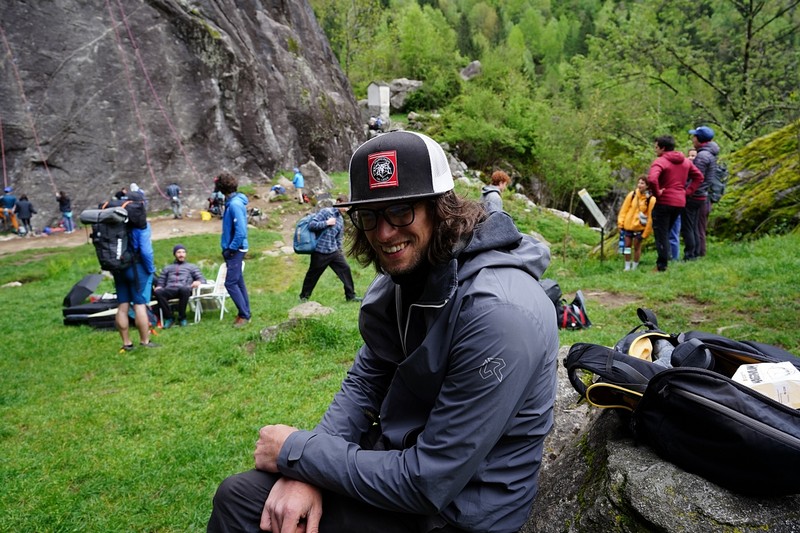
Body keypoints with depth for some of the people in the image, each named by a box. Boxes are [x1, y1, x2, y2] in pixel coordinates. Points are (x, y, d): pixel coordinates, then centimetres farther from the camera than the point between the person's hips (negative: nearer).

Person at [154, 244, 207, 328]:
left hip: (184, 289, -2)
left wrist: (198, 282, -9)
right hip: (169, 290, 2)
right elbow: (160, 281, 26)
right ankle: (169, 317, -24)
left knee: (184, 289, -40)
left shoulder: (192, 266, 29)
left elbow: (202, 279, 16)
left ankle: (182, 318, -26)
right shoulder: (167, 268, 35)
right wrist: (158, 286, 1)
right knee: (158, 292, -33)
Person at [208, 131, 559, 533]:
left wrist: (297, 452, -16)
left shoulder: (497, 312, -30)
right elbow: (364, 381, 5)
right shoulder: (404, 272, -3)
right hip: (399, 457, 7)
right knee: (238, 495, 4)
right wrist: (305, 471, -11)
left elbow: (428, 485, -26)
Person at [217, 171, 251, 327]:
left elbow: (241, 232, -25)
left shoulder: (235, 204, -21)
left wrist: (231, 249, -17)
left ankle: (244, 314, 1)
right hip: (234, 248, 10)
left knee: (230, 283, -7)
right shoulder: (232, 201, 9)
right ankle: (244, 313, 21)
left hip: (235, 250, -10)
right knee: (238, 282, 14)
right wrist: (228, 247, 14)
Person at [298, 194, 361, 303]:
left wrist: (339, 251, 19)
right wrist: (327, 223, -18)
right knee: (313, 275, 7)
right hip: (320, 252, -6)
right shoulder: (325, 212, -10)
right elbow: (311, 225, -18)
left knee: (345, 269, 1)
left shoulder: (341, 219, 12)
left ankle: (350, 296, 11)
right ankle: (304, 296, 26)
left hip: (334, 251, 6)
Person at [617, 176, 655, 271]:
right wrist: (621, 223, -1)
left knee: (637, 246, 5)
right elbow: (624, 210, 3)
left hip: (640, 227, -3)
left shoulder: (651, 199, -12)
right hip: (628, 225, 3)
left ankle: (634, 267, 18)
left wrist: (646, 233, -9)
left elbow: (651, 217, -9)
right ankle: (627, 267, 17)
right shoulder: (632, 195, -3)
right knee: (627, 244, 7)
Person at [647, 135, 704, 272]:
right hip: (680, 202, 7)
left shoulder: (660, 161, -13)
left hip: (664, 202, -7)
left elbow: (652, 179, -30)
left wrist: (657, 193, -15)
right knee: (666, 232, 20)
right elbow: (699, 177, 17)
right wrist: (687, 191, 11)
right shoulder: (685, 161, 12)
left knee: (661, 235, -1)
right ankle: (663, 260, 20)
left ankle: (662, 265, -1)